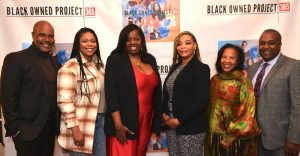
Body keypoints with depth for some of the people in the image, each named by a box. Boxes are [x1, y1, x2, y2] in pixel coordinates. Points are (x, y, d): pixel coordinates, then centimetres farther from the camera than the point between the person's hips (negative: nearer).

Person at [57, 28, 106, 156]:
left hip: (100, 120, 7)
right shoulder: (70, 67, -14)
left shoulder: (99, 63, 10)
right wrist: (75, 129, -18)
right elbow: (65, 101, -18)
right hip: (80, 124, -6)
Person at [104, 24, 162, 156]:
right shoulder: (115, 60, -8)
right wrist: (118, 125, -19)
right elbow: (110, 94, -13)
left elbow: (156, 91, 12)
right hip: (124, 122, -5)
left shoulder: (150, 59, 9)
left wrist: (157, 123, 11)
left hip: (146, 120, 6)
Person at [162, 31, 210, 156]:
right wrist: (164, 114, -2)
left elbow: (202, 102, -14)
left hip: (191, 127, -6)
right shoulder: (175, 67, 11)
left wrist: (180, 120, -15)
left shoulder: (201, 68, -8)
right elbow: (166, 94, 14)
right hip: (171, 125, 6)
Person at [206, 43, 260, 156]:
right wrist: (209, 130, 11)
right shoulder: (214, 80, 3)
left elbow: (248, 110, -11)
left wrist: (234, 129, -13)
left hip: (236, 136, -4)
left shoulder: (243, 82, -11)